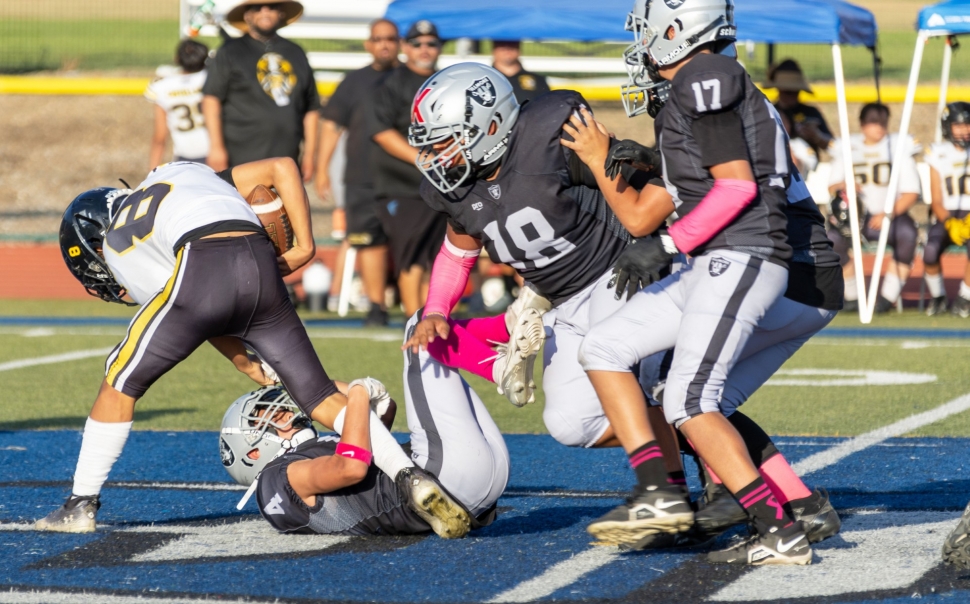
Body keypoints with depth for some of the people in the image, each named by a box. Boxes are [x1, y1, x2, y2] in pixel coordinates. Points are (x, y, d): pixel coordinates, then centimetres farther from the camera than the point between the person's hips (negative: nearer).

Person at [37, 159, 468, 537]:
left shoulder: (117, 246, 25)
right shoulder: (185, 173, 39)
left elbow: (198, 319, 21)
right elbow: (282, 168, 27)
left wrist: (257, 371, 25)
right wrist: (304, 247, 25)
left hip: (204, 269, -4)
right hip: (262, 266, 4)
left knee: (121, 382, 16)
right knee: (320, 396, 11)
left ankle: (81, 505, 18)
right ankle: (411, 476, -2)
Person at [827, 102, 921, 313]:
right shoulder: (846, 148, 11)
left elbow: (911, 193, -1)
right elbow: (832, 186, 12)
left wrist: (888, 214, -17)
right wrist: (843, 186, -13)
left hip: (890, 217, -1)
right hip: (855, 217, 1)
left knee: (907, 234, -35)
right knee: (832, 237, -30)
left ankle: (889, 295, -27)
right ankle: (851, 295, -14)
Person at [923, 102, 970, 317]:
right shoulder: (939, 155, 7)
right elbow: (936, 202, 4)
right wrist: (950, 224, -16)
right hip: (947, 216, 1)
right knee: (930, 251, -30)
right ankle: (937, 297, -3)